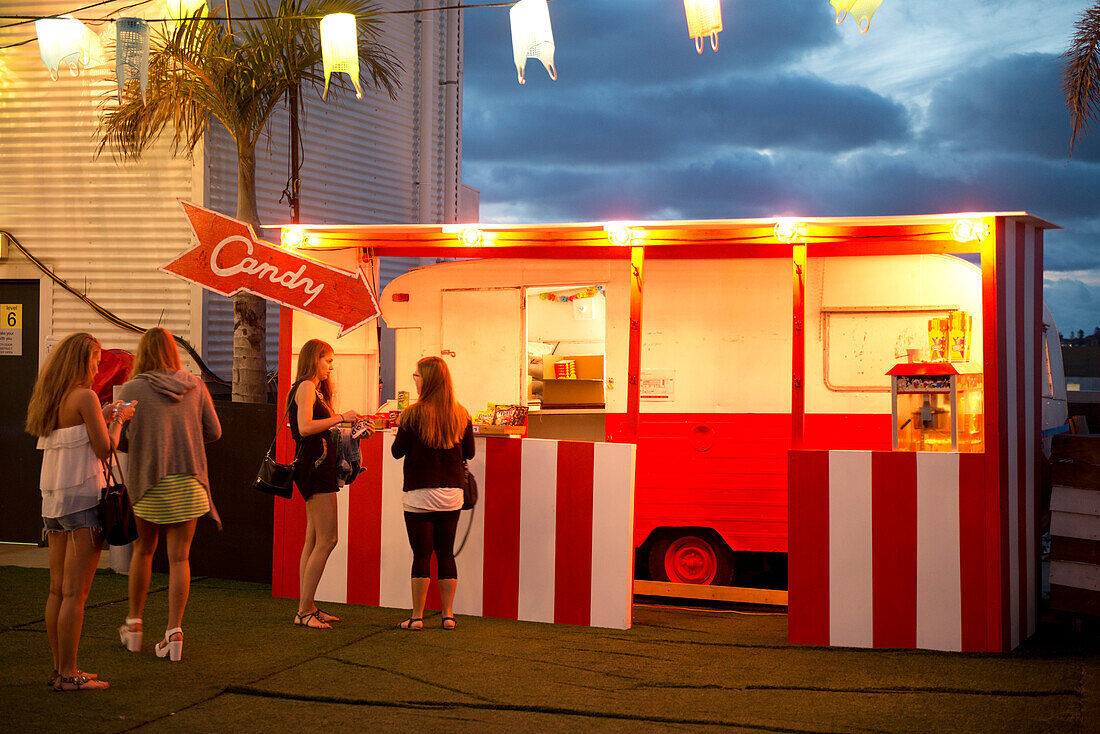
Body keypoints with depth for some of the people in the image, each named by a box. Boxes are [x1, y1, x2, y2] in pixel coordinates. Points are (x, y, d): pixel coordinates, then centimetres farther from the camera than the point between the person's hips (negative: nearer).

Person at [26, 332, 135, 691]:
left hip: (53, 500, 8)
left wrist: (100, 416, 20)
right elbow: (105, 449, -12)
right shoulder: (84, 396, -12)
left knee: (57, 589, 11)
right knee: (75, 592, -5)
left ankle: (60, 668, 17)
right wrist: (118, 419, 3)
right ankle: (68, 673, -2)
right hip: (82, 498, -8)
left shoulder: (48, 400, 11)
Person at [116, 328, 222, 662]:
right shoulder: (195, 387, 2)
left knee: (143, 550, 18)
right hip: (189, 481, 1)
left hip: (148, 481, -1)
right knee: (179, 557, 3)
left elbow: (118, 436, -8)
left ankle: (134, 623, 26)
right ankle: (174, 632, -1)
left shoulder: (132, 389, -5)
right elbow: (214, 432, 7)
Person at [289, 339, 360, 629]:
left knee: (314, 540, 9)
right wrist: (340, 417, -16)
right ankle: (304, 611, -9)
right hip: (315, 466, -10)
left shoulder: (315, 389, 21)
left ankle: (307, 607, 11)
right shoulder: (306, 387, -8)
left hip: (318, 466, 10)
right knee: (326, 539, -11)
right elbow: (305, 427, -21)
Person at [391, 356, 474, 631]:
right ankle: (448, 615, 13)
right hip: (451, 493, 4)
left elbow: (397, 451, -4)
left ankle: (417, 616, 6)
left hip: (419, 494, -4)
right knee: (446, 554, 11)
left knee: (421, 555, 1)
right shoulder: (461, 415, 0)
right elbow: (469, 453, 9)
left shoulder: (413, 415, -11)